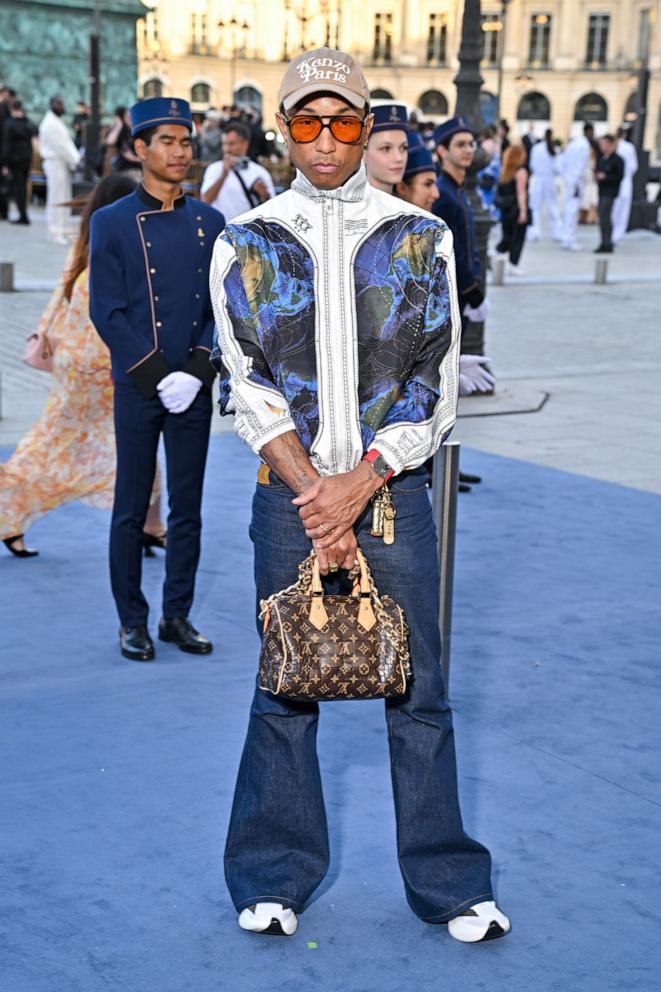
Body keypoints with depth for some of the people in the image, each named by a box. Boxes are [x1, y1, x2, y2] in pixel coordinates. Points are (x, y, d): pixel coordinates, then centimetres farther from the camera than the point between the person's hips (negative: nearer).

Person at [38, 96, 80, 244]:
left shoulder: (57, 122, 19)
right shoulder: (50, 123, -13)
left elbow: (66, 144, 17)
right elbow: (60, 146, -17)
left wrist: (75, 160, 6)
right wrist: (74, 162, -12)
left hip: (63, 163, 10)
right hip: (55, 163, -10)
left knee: (64, 198, 11)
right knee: (57, 198, -8)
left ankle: (63, 230, 17)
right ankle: (56, 232, -6)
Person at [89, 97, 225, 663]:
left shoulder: (210, 223, 8)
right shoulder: (112, 223, -2)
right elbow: (108, 314, -6)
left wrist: (196, 372, -9)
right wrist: (156, 378, -13)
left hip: (195, 389, 3)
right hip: (137, 390, -3)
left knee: (188, 509, 9)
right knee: (132, 509, 4)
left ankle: (178, 616, 21)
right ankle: (133, 621, 15)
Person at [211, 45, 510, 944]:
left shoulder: (421, 239, 4)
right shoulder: (246, 244, 4)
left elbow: (436, 382, 0)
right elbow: (247, 385, -1)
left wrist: (361, 483, -12)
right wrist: (313, 492, -12)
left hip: (392, 489, 0)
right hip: (289, 491, 0)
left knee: (418, 690, 4)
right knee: (285, 688, 7)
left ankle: (449, 882, 18)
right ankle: (276, 877, 23)